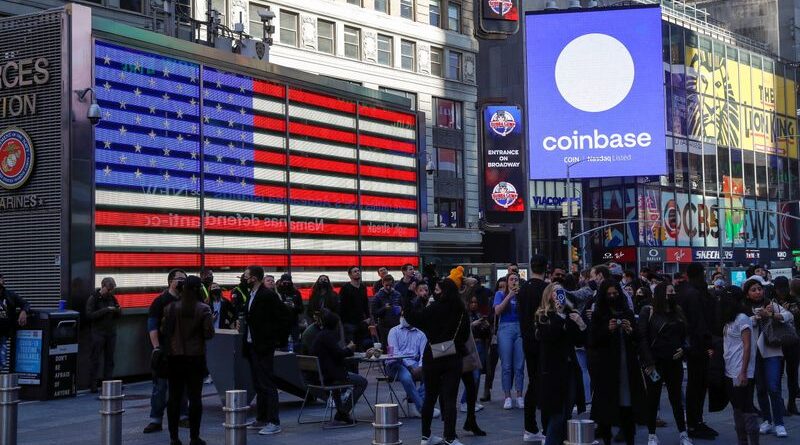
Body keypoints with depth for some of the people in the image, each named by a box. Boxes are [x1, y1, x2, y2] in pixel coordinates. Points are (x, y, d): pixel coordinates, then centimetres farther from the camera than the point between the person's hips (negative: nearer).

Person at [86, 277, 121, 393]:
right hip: (98, 333, -5)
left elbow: (119, 314, 16)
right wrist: (105, 310, -21)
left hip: (111, 333, 5)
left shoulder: (112, 298, 12)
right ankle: (93, 386, 1)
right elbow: (89, 315, -14)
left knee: (110, 359, 6)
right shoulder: (93, 298, -3)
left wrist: (118, 310, -8)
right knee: (95, 359, -3)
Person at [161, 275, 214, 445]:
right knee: (195, 397, 4)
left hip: (174, 356, 2)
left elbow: (164, 331, 0)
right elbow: (209, 334, -10)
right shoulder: (203, 309, -8)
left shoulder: (170, 307, -2)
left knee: (174, 397, 7)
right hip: (196, 357, -2)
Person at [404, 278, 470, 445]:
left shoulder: (434, 308, -10)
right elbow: (465, 334, 8)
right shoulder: (461, 310, -3)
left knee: (430, 397, 12)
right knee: (449, 398, -1)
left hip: (433, 358, 0)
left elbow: (413, 317, -11)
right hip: (453, 358, 0)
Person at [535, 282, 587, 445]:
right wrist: (559, 315, -18)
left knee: (566, 414, 9)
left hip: (570, 369, 5)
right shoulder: (543, 316, -3)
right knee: (557, 414, -7)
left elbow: (580, 341, 11)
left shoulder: (570, 314, 10)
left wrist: (582, 326, -7)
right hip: (553, 370, -5)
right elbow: (548, 336, -20)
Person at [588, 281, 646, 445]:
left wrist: (630, 331, -6)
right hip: (605, 365, -3)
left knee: (628, 403, -1)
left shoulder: (628, 313, 13)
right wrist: (608, 329, -16)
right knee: (607, 403, -6)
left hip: (627, 364, 3)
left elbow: (637, 339, 14)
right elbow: (593, 341, -3)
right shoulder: (598, 315, 3)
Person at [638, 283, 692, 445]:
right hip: (655, 362, -4)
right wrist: (649, 362, -15)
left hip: (674, 361, 4)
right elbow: (642, 337, -10)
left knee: (676, 397, 10)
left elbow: (685, 334, 16)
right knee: (653, 398, 5)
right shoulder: (648, 312, -6)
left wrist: (683, 349, -3)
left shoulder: (678, 311, 9)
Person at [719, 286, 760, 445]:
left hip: (741, 374, -9)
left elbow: (747, 347, -15)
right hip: (730, 372, 9)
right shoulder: (729, 320, 13)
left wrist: (743, 372, -19)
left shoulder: (742, 319, -11)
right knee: (737, 408, 12)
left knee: (746, 408, -6)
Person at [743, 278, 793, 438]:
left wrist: (771, 315, -19)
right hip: (753, 353, 1)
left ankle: (779, 423, -2)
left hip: (772, 352, -1)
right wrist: (760, 315, -19)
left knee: (774, 388, -8)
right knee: (760, 389, 9)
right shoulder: (745, 310, 3)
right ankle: (767, 421, 21)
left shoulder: (771, 305, 5)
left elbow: (789, 316, -6)